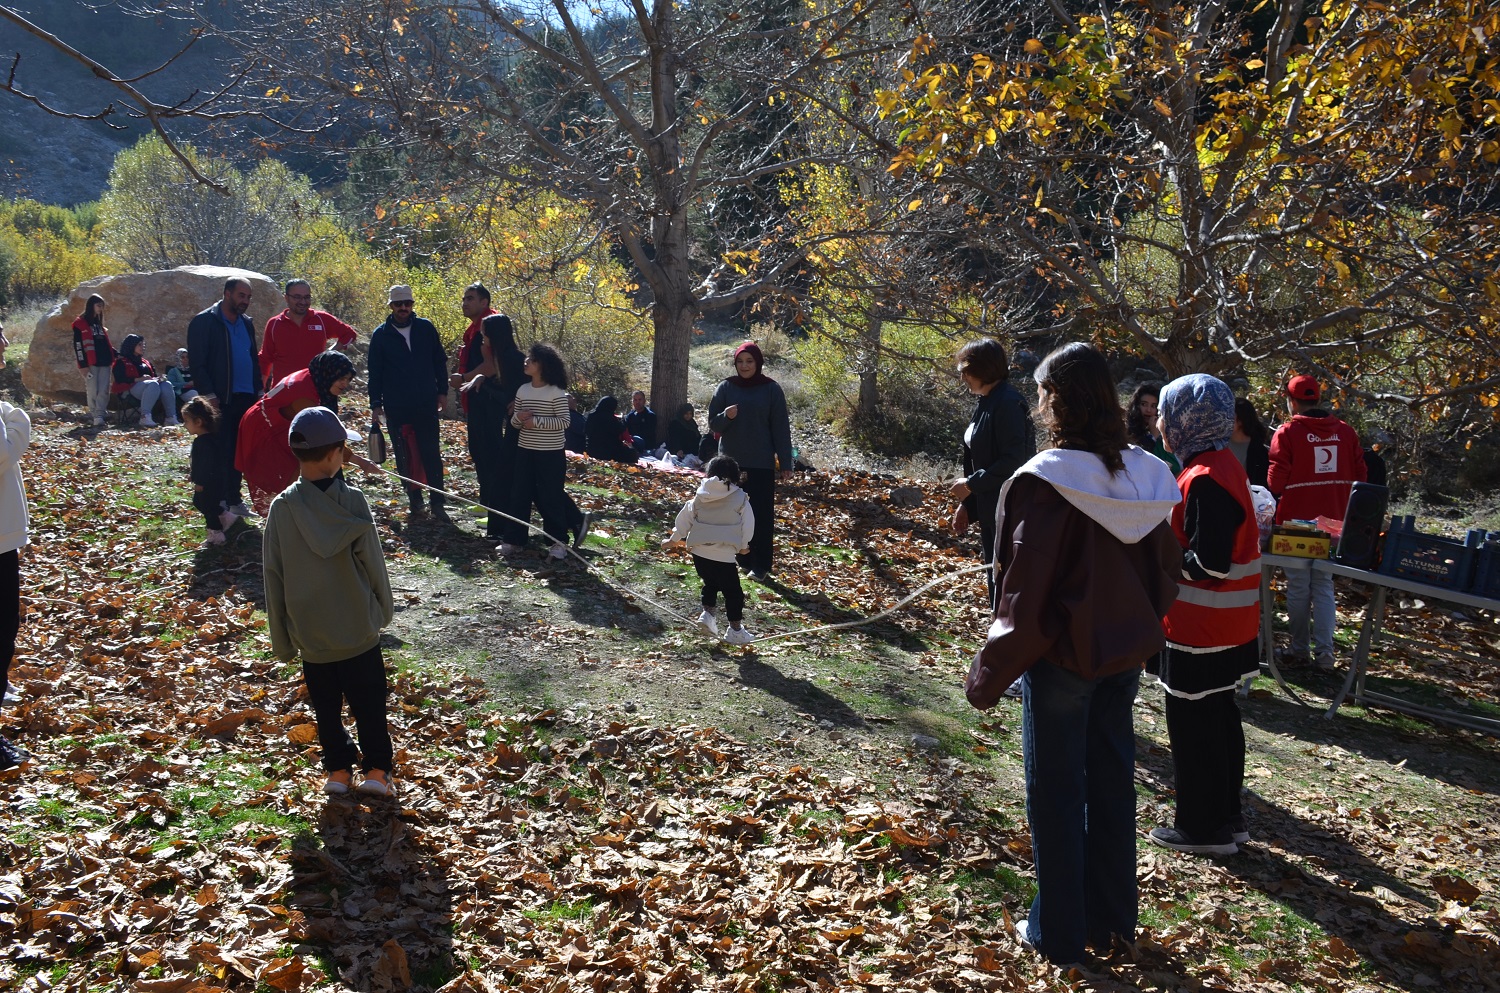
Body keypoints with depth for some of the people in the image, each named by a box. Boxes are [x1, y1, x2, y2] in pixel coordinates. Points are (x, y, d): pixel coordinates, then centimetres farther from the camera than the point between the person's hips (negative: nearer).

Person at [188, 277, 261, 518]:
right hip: (222, 400, -6)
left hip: (246, 398, 6)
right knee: (222, 453, -3)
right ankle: (218, 504, 4)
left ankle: (233, 500, 18)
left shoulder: (247, 323, 15)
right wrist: (209, 396, -16)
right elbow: (197, 364, -10)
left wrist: (259, 391, 11)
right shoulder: (204, 322, -6)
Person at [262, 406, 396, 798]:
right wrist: (384, 609, 9)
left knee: (326, 706, 16)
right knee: (368, 703, 12)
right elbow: (372, 562, -8)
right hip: (359, 629, -2)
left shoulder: (282, 507, -9)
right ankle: (377, 769, 16)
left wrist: (281, 638, 7)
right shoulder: (352, 501, -15)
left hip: (309, 633, 2)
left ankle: (338, 770, 22)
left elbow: (273, 575, -4)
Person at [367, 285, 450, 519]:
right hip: (396, 407, 0)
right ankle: (415, 500, 16)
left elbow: (440, 361, 10)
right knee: (404, 456, 6)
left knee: (431, 454, -2)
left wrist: (442, 391, 5)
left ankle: (437, 502, 2)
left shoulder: (425, 328, 4)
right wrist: (375, 403, 1)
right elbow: (374, 372, 5)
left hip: (426, 404, 0)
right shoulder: (381, 335, 3)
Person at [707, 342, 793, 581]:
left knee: (761, 514, -3)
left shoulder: (771, 389, -2)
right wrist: (726, 416, -17)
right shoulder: (726, 387, 3)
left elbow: (780, 428, -2)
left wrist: (786, 463, -6)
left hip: (761, 463, -2)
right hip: (731, 461, 3)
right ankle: (740, 559, 16)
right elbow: (713, 422, 6)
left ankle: (761, 565, 2)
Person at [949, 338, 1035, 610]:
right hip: (989, 510, 10)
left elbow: (1012, 462, -23)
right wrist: (966, 504, 13)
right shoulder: (986, 402, 12)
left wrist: (971, 485, -15)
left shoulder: (1008, 403, -17)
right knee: (995, 580, 16)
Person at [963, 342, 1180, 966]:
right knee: (1112, 781, 18)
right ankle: (1112, 918, 33)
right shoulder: (1141, 476, -3)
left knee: (1055, 790, 9)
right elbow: (1165, 571, 6)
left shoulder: (1042, 481, -21)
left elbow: (1026, 592, -20)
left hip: (1063, 657, -6)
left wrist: (990, 674, -11)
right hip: (1126, 656, 6)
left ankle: (1058, 931, 22)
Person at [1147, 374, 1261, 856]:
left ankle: (1203, 827, 14)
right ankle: (1226, 816, 30)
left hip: (1201, 630, -10)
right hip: (1226, 623, 10)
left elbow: (1208, 564, -26)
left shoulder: (1205, 480, -22)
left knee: (1193, 725, 2)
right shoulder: (1221, 464, 8)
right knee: (1218, 718, 18)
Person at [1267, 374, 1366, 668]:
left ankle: (1299, 650, 14)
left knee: (1298, 587, 7)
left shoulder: (1288, 432, -11)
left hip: (1297, 520, -4)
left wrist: (1275, 494, 11)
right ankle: (1324, 653, 7)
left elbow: (1276, 480, -10)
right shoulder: (1346, 432, 3)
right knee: (1324, 586, 11)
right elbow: (1359, 475, 6)